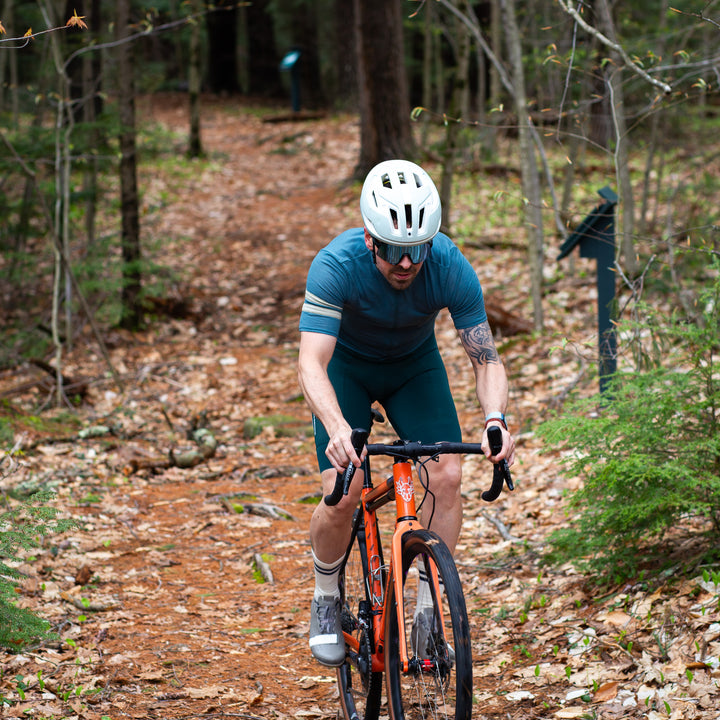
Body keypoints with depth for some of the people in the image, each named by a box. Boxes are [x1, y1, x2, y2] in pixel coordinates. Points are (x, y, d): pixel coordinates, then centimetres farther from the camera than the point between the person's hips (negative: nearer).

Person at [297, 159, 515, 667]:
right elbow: (311, 363, -42)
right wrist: (337, 428, -61)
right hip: (347, 365, -2)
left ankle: (429, 612, -3)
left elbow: (486, 358, -23)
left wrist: (495, 419, -44)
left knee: (448, 475, -18)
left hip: (415, 364, 2)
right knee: (343, 492, -19)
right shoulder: (336, 265, -36)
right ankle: (326, 600, 10)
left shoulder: (451, 267, -30)